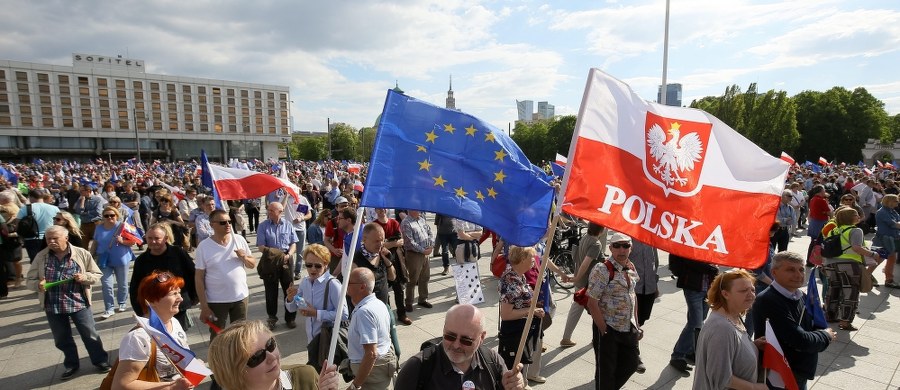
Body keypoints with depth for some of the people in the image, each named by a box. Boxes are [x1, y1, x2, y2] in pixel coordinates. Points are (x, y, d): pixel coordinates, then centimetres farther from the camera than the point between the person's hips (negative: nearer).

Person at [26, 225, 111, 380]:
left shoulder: (82, 254, -5)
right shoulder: (40, 257, 0)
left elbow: (97, 275, 2)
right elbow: (30, 280, 5)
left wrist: (85, 277, -19)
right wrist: (38, 285, -17)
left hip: (78, 303, -2)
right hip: (52, 306, 3)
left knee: (90, 335, 6)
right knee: (62, 339, 15)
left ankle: (101, 361, 24)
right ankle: (71, 365, 35)